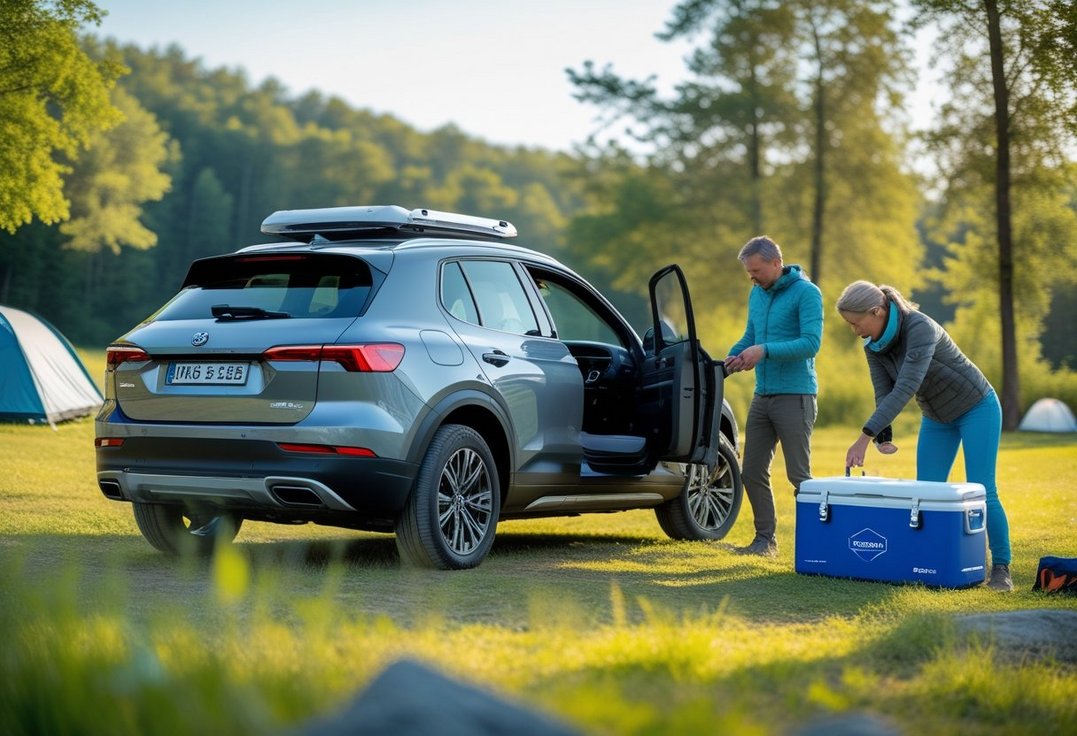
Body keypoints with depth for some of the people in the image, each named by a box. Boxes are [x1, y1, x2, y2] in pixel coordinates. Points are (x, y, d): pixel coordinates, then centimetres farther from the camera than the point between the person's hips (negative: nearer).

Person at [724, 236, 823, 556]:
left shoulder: (805, 292, -10)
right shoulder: (757, 294, 13)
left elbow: (811, 343, -19)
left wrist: (765, 350, -24)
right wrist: (734, 355, 1)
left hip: (794, 395, -7)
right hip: (762, 396, 8)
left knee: (799, 475, -4)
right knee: (753, 472, 7)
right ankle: (765, 539, 17)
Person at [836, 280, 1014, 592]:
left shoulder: (920, 328, -34)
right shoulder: (873, 347, -10)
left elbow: (905, 389, -40)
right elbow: (884, 394, -12)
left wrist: (865, 437, -44)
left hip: (976, 407, -7)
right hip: (937, 417, 7)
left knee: (981, 492, -9)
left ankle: (1001, 568, 1)